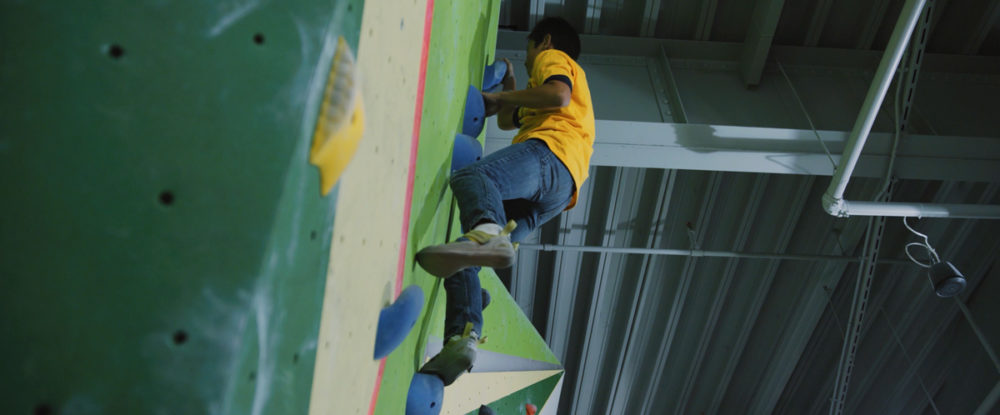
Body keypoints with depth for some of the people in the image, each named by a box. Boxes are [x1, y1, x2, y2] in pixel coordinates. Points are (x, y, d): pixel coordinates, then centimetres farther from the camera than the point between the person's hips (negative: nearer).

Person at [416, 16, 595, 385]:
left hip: (549, 154, -8)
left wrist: (498, 96, 4)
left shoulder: (553, 58, 21)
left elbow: (559, 95, -5)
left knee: (470, 175, -38)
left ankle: (490, 234, -67)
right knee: (461, 259, -4)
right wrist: (508, 82, 55)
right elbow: (506, 121, 54)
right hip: (550, 196, 8)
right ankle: (460, 341, -20)